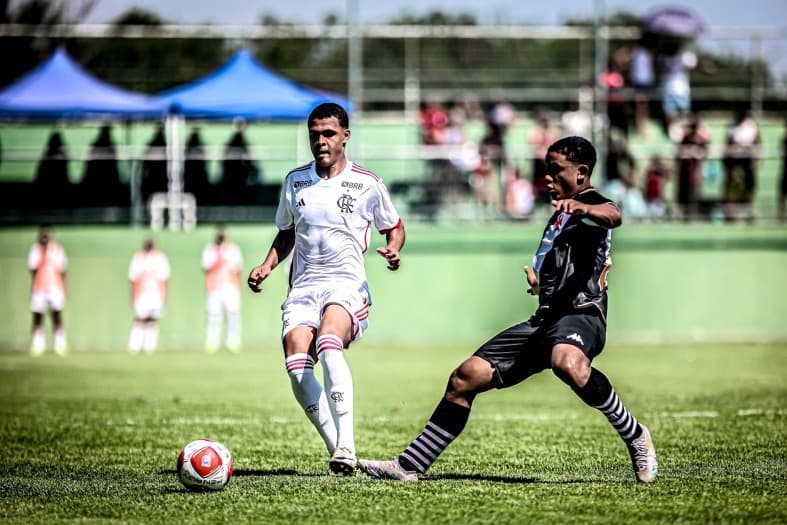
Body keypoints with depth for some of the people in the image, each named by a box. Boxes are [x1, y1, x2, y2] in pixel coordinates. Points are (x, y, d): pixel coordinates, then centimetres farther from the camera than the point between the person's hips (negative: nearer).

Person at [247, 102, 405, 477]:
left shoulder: (367, 184, 2)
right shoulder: (295, 182, 11)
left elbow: (394, 227, 15)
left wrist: (393, 250, -7)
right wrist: (267, 265, 8)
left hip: (348, 285, -4)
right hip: (303, 287, 4)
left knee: (328, 341, -35)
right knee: (296, 365, -21)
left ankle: (346, 446, -39)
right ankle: (338, 451, -12)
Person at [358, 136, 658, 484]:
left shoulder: (591, 205, -3)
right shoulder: (560, 215, 26)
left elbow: (612, 216, -30)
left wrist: (583, 208, -49)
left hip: (581, 315, -9)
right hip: (546, 320, 9)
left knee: (567, 362, -43)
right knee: (465, 378, 3)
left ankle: (635, 436, -26)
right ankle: (409, 466, 11)